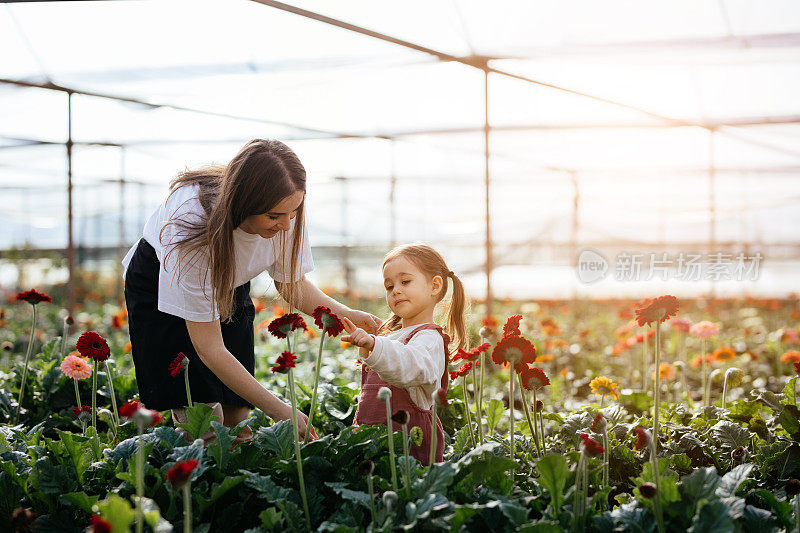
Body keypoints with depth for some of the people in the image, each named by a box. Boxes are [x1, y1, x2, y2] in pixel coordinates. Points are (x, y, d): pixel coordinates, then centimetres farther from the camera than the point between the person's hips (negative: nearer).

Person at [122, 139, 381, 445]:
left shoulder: (286, 213, -28)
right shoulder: (193, 220, -40)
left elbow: (291, 283, -5)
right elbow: (210, 349, -36)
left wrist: (346, 315, -22)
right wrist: (277, 410, -38)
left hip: (231, 284, 4)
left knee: (236, 416, -5)